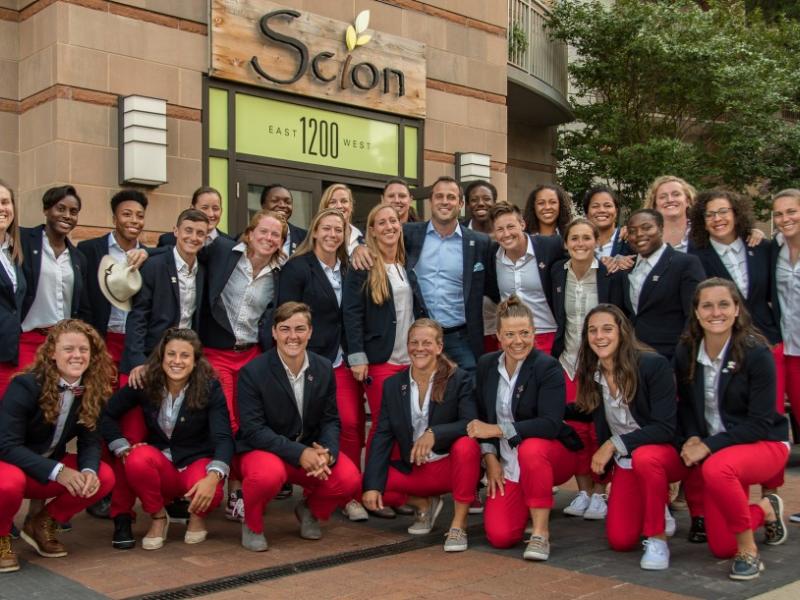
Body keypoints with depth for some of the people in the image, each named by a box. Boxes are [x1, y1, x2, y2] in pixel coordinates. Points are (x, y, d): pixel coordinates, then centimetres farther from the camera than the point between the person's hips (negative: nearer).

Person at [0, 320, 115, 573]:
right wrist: (57, 471, -35)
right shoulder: (26, 385, -24)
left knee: (104, 477, -16)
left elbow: (90, 441, -6)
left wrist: (89, 470, -29)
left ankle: (42, 524, 7)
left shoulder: (92, 390, -9)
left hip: (50, 463, 5)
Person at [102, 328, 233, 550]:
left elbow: (224, 438, -23)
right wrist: (124, 449, -16)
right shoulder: (145, 383, -9)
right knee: (137, 459, -33)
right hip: (161, 462, 2)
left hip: (197, 461, -2)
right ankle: (158, 517, -3)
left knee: (210, 493, -35)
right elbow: (107, 415, -1)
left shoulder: (210, 388, -15)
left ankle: (198, 515, 6)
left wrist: (213, 477, -40)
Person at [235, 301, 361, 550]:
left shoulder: (324, 369, 0)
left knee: (350, 480, -21)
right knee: (269, 474, -39)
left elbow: (330, 420, 2)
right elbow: (252, 429, -18)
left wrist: (327, 453, -20)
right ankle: (252, 525, -3)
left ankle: (310, 510, 15)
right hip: (263, 449, -4)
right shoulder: (252, 372, -13)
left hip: (311, 448, 4)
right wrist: (299, 453, -26)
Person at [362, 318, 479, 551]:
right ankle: (424, 505, 11)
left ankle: (459, 525, -18)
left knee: (466, 445, -35)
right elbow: (382, 437, -2)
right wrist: (372, 486, -12)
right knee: (361, 482, -15)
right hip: (412, 469, 4)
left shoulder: (460, 379, -8)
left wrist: (434, 434, -37)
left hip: (450, 465, -4)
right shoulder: (393, 384, 2)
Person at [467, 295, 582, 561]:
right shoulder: (486, 365, 1)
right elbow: (481, 419, 8)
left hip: (550, 455, -4)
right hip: (508, 465, 4)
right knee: (499, 536, -11)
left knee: (531, 447, -39)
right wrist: (490, 459, -4)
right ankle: (538, 499, 22)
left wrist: (498, 430, -24)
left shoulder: (548, 368, -15)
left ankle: (541, 532, -23)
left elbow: (551, 424, -26)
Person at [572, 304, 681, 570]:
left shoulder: (654, 365, -21)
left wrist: (614, 444, -27)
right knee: (620, 541, -3)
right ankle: (656, 508, 30)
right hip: (625, 461, 5)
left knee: (644, 457, -40)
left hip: (663, 451, -5)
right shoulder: (590, 373, -5)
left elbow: (665, 428, -23)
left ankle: (657, 538, -20)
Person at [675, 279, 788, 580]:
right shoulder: (685, 353, -6)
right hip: (710, 448, 5)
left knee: (716, 468, -40)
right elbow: (686, 405, 8)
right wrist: (692, 438, -12)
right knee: (721, 548, 2)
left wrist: (708, 446, -26)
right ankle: (765, 510, 33)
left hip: (764, 443, -5)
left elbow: (760, 422, -20)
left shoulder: (757, 353, -19)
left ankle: (749, 550, -17)